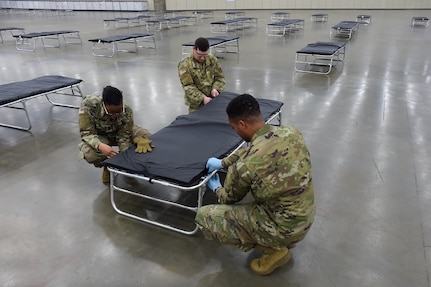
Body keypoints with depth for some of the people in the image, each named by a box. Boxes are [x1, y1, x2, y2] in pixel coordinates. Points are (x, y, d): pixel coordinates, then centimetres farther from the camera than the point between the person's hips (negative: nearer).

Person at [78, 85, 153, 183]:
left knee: (148, 138, -19)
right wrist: (100, 146, -50)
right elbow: (86, 133, -30)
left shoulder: (127, 111, -30)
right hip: (99, 136, -2)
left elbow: (124, 138, -23)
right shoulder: (89, 105, -35)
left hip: (121, 132, 2)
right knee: (89, 153, -36)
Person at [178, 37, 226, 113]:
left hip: (214, 98, 3)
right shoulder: (185, 65, -7)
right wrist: (202, 98, -25)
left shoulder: (212, 60, 5)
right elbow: (188, 87, -13)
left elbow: (220, 77, 10)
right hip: (197, 104, -3)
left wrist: (216, 88, -12)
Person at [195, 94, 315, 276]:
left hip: (283, 229, -7)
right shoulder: (292, 132, -9)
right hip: (306, 219, 7)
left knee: (203, 216, -2)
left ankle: (273, 249, 4)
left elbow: (230, 198, -3)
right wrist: (223, 162, 15)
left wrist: (216, 188, 19)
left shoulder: (245, 166, -27)